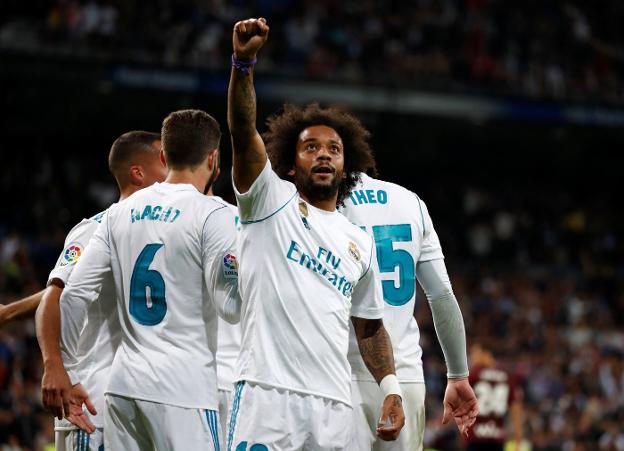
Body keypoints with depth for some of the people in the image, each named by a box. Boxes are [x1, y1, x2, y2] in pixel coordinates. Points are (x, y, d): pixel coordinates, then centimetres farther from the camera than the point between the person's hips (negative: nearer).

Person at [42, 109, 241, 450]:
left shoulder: (121, 212, 11)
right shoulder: (211, 215, -7)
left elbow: (74, 294, 10)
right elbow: (231, 307, -11)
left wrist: (69, 371, 18)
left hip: (122, 385, 6)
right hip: (183, 389, -6)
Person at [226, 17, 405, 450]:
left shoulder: (360, 242, 21)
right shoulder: (271, 202, 8)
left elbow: (369, 325, 27)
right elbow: (243, 131, -7)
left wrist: (391, 387, 11)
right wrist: (244, 62, -22)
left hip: (334, 406, 5)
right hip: (268, 394, -5)